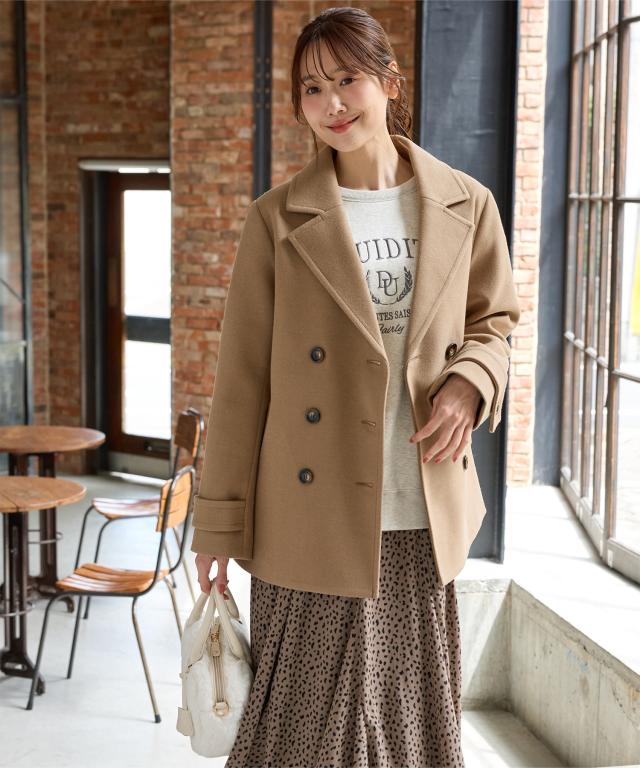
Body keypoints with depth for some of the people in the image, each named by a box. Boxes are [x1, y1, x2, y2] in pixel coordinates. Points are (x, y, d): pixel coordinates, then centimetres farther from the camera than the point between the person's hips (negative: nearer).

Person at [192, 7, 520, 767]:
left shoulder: (465, 205, 3)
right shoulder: (278, 219, -3)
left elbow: (493, 322, 16)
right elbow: (240, 378, -1)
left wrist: (470, 383, -8)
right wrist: (218, 524, -2)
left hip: (423, 522, 2)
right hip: (314, 524, -2)